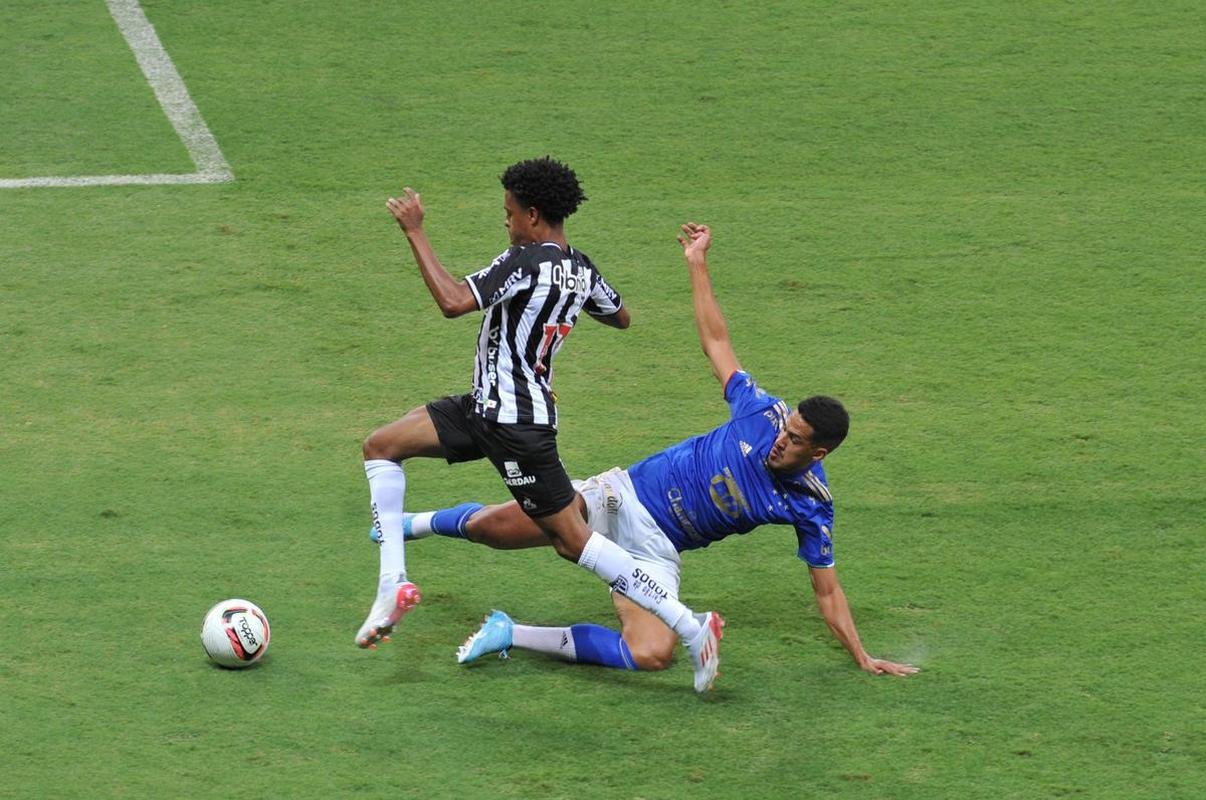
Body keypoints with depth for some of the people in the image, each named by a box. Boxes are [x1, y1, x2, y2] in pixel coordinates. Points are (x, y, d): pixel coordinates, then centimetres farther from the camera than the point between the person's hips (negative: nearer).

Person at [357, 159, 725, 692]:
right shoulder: (581, 270, 6)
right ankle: (393, 584, 1)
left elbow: (453, 302, -30)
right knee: (380, 447, 8)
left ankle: (689, 626, -2)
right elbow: (620, 318, 24)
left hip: (513, 423, -10)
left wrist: (415, 232, -23)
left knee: (572, 537, -4)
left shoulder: (527, 261, -20)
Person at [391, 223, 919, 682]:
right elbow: (716, 341, 4)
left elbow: (827, 589, -1)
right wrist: (697, 263, 3)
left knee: (652, 655, -30)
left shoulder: (810, 507, -10)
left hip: (655, 548, 0)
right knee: (487, 527, -13)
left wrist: (862, 657, -9)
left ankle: (513, 634, -15)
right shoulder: (762, 414, -8)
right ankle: (419, 525, 24)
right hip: (626, 497, 0)